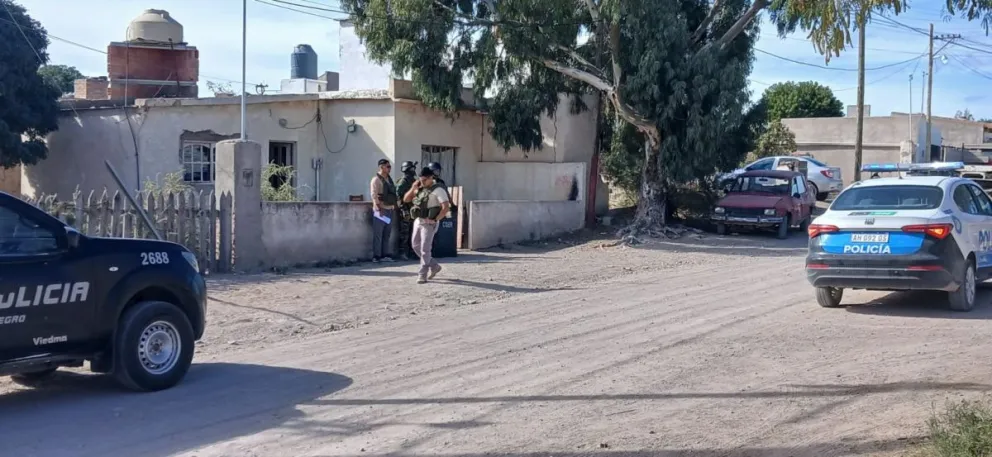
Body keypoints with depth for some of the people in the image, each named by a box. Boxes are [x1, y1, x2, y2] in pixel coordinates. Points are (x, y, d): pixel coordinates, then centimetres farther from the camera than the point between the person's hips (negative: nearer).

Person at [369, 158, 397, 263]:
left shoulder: (389, 179, 16)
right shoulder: (376, 179, -9)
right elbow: (374, 195, -17)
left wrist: (396, 197, 9)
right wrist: (378, 208, -23)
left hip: (390, 210, 8)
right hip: (380, 210, -8)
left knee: (386, 234, 11)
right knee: (378, 234, -5)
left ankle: (385, 255, 16)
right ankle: (376, 256, -3)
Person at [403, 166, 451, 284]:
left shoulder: (437, 190, -12)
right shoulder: (420, 189, 11)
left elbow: (446, 207, -19)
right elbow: (406, 199, 13)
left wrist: (435, 220, -19)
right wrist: (413, 188, -2)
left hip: (429, 223, -8)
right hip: (418, 221, 8)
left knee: (425, 249, -7)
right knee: (415, 245, 12)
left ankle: (422, 275, 1)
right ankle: (434, 266, 25)